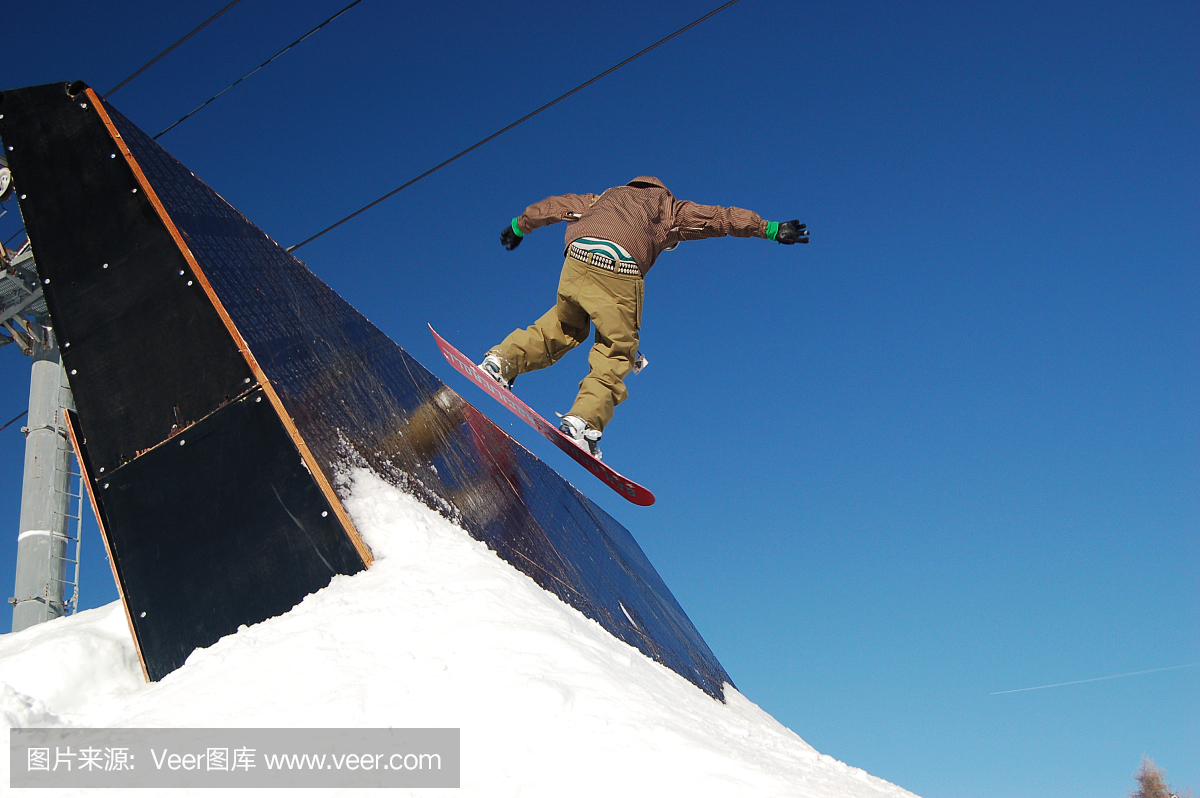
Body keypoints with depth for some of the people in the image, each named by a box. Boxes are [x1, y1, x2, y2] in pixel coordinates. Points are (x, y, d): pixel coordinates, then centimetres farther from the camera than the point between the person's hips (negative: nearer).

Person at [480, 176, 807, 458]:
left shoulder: (603, 198, 40)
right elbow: (720, 217, 25)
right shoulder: (670, 208, 30)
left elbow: (554, 205, 45)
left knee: (564, 327, 27)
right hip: (619, 268, -4)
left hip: (578, 256, 4)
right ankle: (584, 419, -13)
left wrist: (519, 226, 57)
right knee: (617, 350, 4)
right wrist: (771, 229, 25)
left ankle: (503, 360, 17)